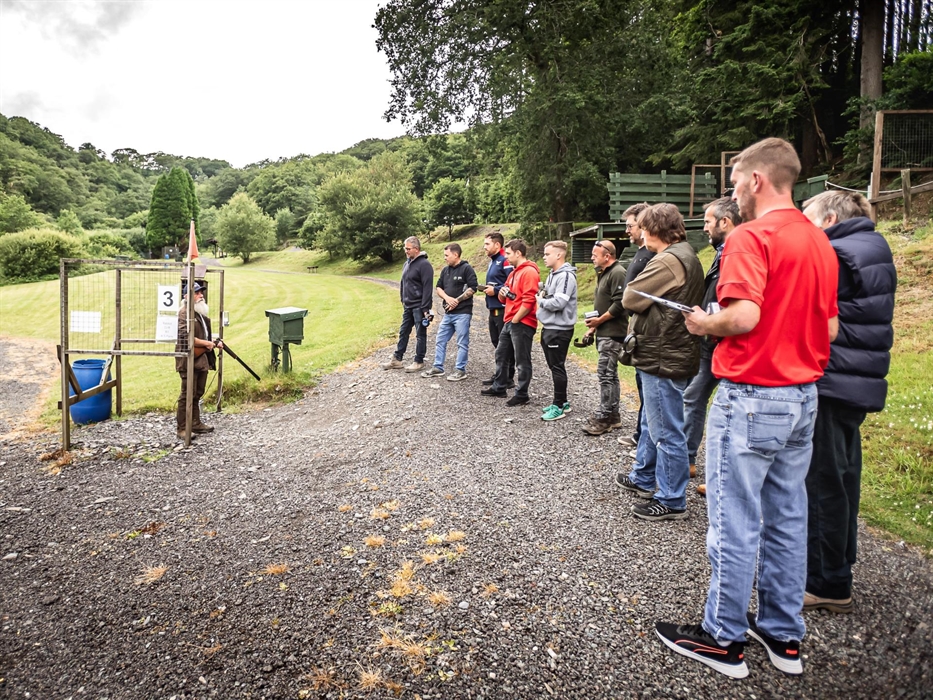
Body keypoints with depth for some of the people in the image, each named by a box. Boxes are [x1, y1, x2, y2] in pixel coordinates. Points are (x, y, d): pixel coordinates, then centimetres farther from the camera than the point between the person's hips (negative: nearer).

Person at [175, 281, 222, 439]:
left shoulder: (202, 312, 16)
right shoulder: (184, 312, -13)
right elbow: (186, 337, -22)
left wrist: (215, 342, 9)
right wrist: (206, 343, -16)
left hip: (202, 359, 9)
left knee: (198, 394, 16)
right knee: (187, 395, -3)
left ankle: (196, 424, 26)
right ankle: (182, 428, 5)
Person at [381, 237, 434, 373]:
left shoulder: (424, 264, -15)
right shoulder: (407, 263, 12)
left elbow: (427, 288, -19)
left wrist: (425, 308, -21)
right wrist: (403, 301, 18)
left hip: (419, 307, -8)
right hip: (407, 306, 8)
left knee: (420, 335, 2)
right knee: (403, 332, 12)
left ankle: (419, 362, 11)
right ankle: (397, 359, 20)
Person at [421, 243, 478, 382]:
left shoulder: (466, 268, -8)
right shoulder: (445, 270, 14)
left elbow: (472, 288, -14)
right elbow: (439, 288, 14)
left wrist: (457, 300, -12)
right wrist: (447, 298, -7)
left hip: (462, 313, -8)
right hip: (448, 313, 8)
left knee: (462, 343, 0)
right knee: (440, 340, 11)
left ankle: (460, 370, 8)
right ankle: (438, 367, 21)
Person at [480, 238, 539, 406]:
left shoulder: (529, 272, -14)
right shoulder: (514, 272, 17)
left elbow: (529, 301, -22)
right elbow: (504, 298, 23)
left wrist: (515, 320, -15)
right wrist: (502, 293, -1)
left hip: (522, 323, -10)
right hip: (509, 321, 10)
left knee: (521, 361, -1)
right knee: (501, 355, 16)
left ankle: (522, 394, 8)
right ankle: (498, 387, 28)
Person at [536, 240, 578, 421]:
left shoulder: (566, 276, -17)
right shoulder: (552, 274, 13)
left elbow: (558, 303, -24)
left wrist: (540, 301, -8)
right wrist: (541, 295, 1)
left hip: (559, 329, -10)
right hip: (548, 327, 10)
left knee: (557, 368, -3)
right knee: (554, 367, 15)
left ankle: (559, 407, 5)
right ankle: (562, 402, 25)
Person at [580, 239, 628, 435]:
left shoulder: (617, 273, -14)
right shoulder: (604, 274, 18)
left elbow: (619, 304, -23)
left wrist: (599, 320, -14)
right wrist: (593, 327, 16)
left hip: (612, 334, -10)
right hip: (603, 333, 10)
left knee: (605, 375, -8)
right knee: (610, 375, 13)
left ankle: (603, 417, -3)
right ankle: (613, 415, 19)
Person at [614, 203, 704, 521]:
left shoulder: (668, 261, -20)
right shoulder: (687, 256, 14)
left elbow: (631, 299, -17)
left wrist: (636, 289, 2)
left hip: (663, 358, -11)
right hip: (666, 352, 11)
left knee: (666, 431, -1)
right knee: (652, 422, 23)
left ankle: (671, 501, 11)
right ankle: (643, 478, 39)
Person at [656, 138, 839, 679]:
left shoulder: (751, 236, -14)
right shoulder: (820, 241, 12)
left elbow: (743, 316, -26)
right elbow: (831, 328, 14)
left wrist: (704, 324, -7)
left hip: (752, 397, -8)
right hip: (804, 397, 9)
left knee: (736, 524, 3)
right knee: (787, 518, 16)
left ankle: (724, 639, 17)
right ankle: (784, 636, 29)